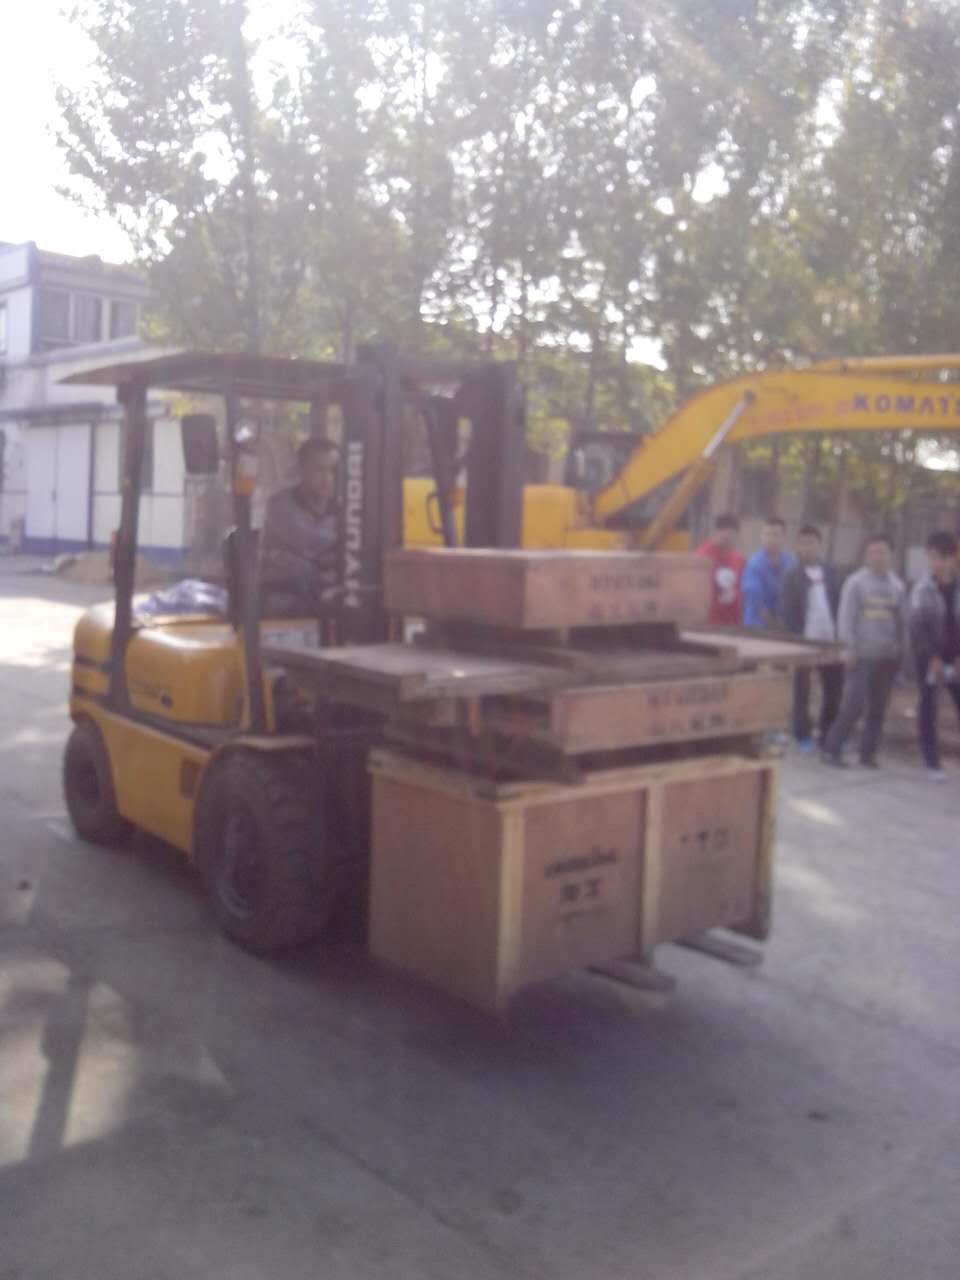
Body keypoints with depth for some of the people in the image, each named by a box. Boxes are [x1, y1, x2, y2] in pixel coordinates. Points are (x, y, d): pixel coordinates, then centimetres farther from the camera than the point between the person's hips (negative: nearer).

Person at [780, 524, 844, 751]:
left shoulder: (830, 572, 9)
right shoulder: (791, 575, -4)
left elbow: (839, 604, 9)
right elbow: (787, 611, -8)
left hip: (829, 640, 4)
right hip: (803, 641, -4)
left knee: (834, 687, 7)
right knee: (802, 691, 5)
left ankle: (829, 734, 22)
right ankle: (803, 736, 14)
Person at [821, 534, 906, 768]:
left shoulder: (897, 585, 11)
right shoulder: (856, 582, -3)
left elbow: (902, 618, 15)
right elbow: (846, 616, -6)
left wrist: (902, 648, 10)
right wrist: (848, 647, -12)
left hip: (889, 656, 5)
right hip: (863, 654, -5)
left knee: (878, 707, 7)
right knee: (854, 704, -9)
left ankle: (868, 753, 17)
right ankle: (832, 749, 3)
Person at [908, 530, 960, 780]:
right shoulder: (922, 589, -4)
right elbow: (918, 627, -8)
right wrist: (933, 658, -15)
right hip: (929, 656, -2)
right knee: (928, 707, 1)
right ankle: (932, 762, 8)